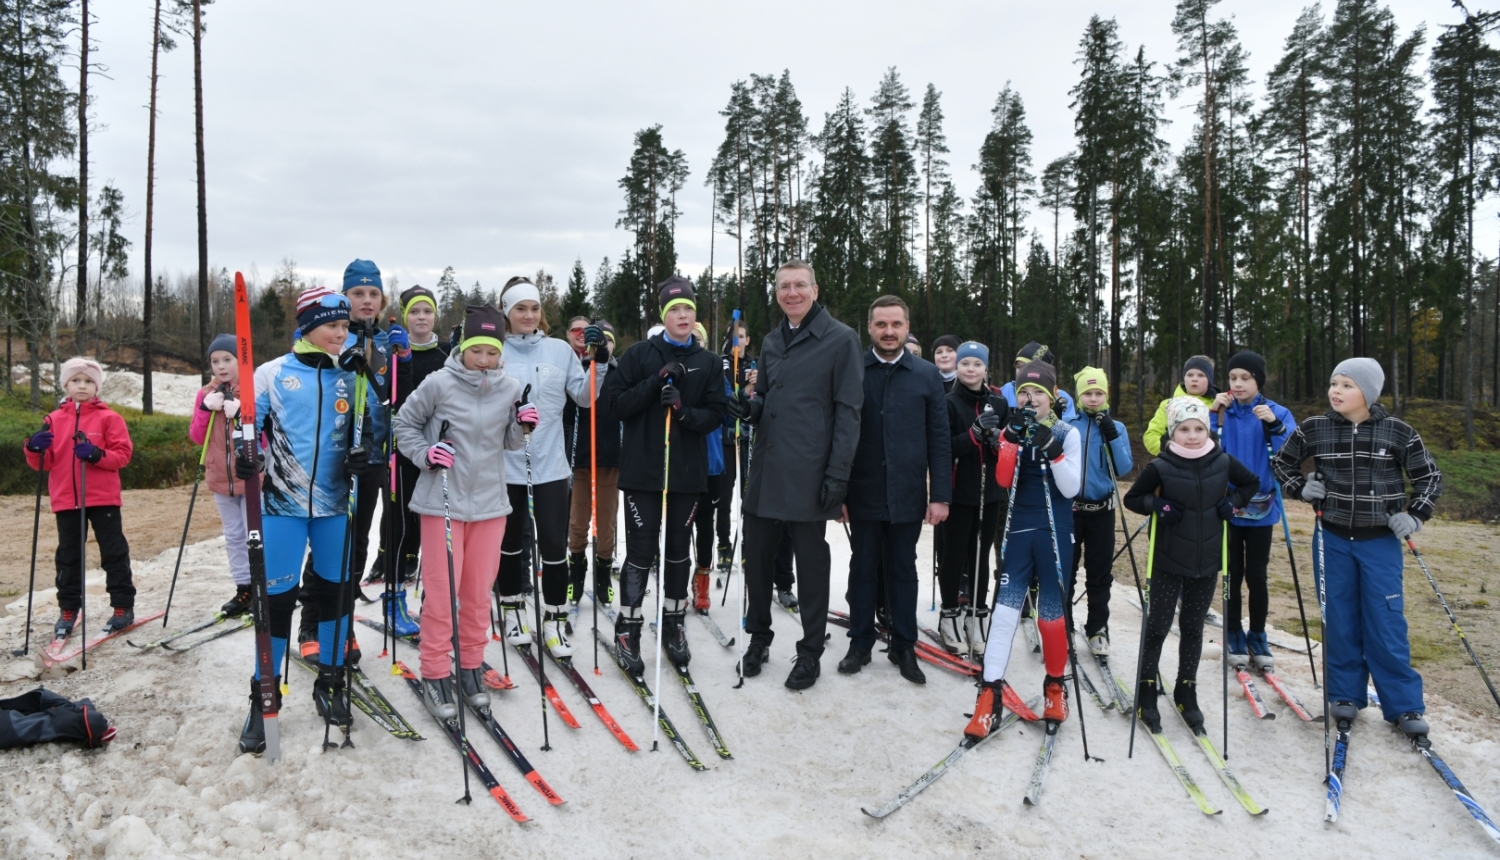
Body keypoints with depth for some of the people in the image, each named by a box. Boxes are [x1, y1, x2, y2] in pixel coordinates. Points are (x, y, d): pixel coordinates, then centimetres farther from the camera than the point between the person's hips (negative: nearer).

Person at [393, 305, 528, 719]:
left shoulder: (510, 389, 1)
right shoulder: (439, 383, -9)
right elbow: (404, 423, 3)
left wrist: (523, 426, -9)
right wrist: (425, 453, -12)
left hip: (490, 502, 3)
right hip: (442, 500, -3)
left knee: (479, 591, 11)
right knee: (441, 592, 0)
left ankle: (470, 668, 26)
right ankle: (435, 676, 14)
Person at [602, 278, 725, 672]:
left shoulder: (709, 363, 6)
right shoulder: (639, 355, 1)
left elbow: (715, 415, 0)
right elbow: (617, 402, -6)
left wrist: (684, 410, -19)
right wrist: (657, 381, -17)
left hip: (687, 472, 3)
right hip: (642, 470, -2)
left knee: (679, 551, 12)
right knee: (640, 551, -2)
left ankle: (673, 623, 27)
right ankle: (628, 629, 11)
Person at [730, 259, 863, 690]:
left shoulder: (841, 339, -5)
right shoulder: (772, 341, 15)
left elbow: (848, 410, -9)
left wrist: (838, 475, -14)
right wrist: (750, 404, -1)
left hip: (808, 473, -6)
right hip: (764, 471, 6)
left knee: (811, 564, 5)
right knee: (757, 555, 11)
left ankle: (810, 651, 19)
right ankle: (759, 636, 30)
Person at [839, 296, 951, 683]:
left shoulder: (928, 375, 3)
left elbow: (939, 440, 3)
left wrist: (940, 495, -2)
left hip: (907, 495, 1)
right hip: (863, 492, -1)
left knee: (903, 571, 11)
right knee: (863, 569, 9)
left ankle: (904, 646, 23)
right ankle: (860, 643, 23)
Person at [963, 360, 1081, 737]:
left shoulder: (1067, 434, -1)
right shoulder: (1011, 431, 5)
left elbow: (1070, 488, -9)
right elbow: (1003, 479, -8)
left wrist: (1051, 448, -20)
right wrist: (1013, 437, -18)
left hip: (1054, 532, -1)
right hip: (1018, 530, 2)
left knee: (1051, 611, 6)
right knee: (1005, 606, -5)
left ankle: (1055, 685, 25)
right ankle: (990, 694, -5)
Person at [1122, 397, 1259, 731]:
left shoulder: (1223, 462, -4)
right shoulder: (1160, 467, -12)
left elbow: (1252, 483, 14)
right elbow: (1132, 498, -1)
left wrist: (1232, 501, -3)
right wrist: (1158, 506, -19)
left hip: (1207, 563, 3)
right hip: (1168, 562, -3)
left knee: (1193, 628, 13)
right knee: (1157, 627, 3)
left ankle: (1186, 693, 27)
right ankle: (1146, 694, 18)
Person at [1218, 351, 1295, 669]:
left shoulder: (1277, 413, -2)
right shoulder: (1222, 412, 0)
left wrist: (1275, 426, -26)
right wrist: (1215, 418, -18)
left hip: (1261, 509, 0)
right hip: (1226, 508, 0)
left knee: (1256, 576, 5)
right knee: (1232, 575, 7)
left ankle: (1257, 638, 22)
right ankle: (1234, 638, 21)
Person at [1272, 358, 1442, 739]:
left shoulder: (1398, 432, -7)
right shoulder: (1314, 429, -4)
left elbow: (1430, 478, 3)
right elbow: (1281, 463, 11)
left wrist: (1415, 516, -8)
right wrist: (1301, 489, -4)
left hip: (1380, 541, -2)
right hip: (1334, 539, 2)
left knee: (1386, 623, 0)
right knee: (1339, 620, 8)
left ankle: (1403, 705, 11)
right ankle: (1346, 694, 20)